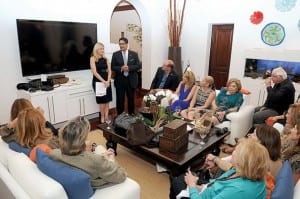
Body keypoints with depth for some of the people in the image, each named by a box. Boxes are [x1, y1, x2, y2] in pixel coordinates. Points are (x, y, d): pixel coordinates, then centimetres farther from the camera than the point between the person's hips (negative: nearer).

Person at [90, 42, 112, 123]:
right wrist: (103, 81, -17)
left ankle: (106, 117, 9)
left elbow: (109, 71, 4)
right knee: (102, 100, -2)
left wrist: (108, 81, -11)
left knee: (107, 100, 3)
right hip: (98, 81, -4)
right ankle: (102, 117, 12)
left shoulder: (105, 59, 10)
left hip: (107, 81, 4)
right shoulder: (93, 58, -3)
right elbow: (94, 72, -11)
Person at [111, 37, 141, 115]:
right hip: (120, 80, 0)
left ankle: (131, 115, 26)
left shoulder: (134, 54, 3)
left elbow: (139, 66, -3)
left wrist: (129, 68, -19)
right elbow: (113, 67, -1)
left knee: (131, 99, 11)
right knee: (120, 99, 5)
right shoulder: (115, 54, 3)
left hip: (131, 80, 1)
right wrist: (121, 68, -19)